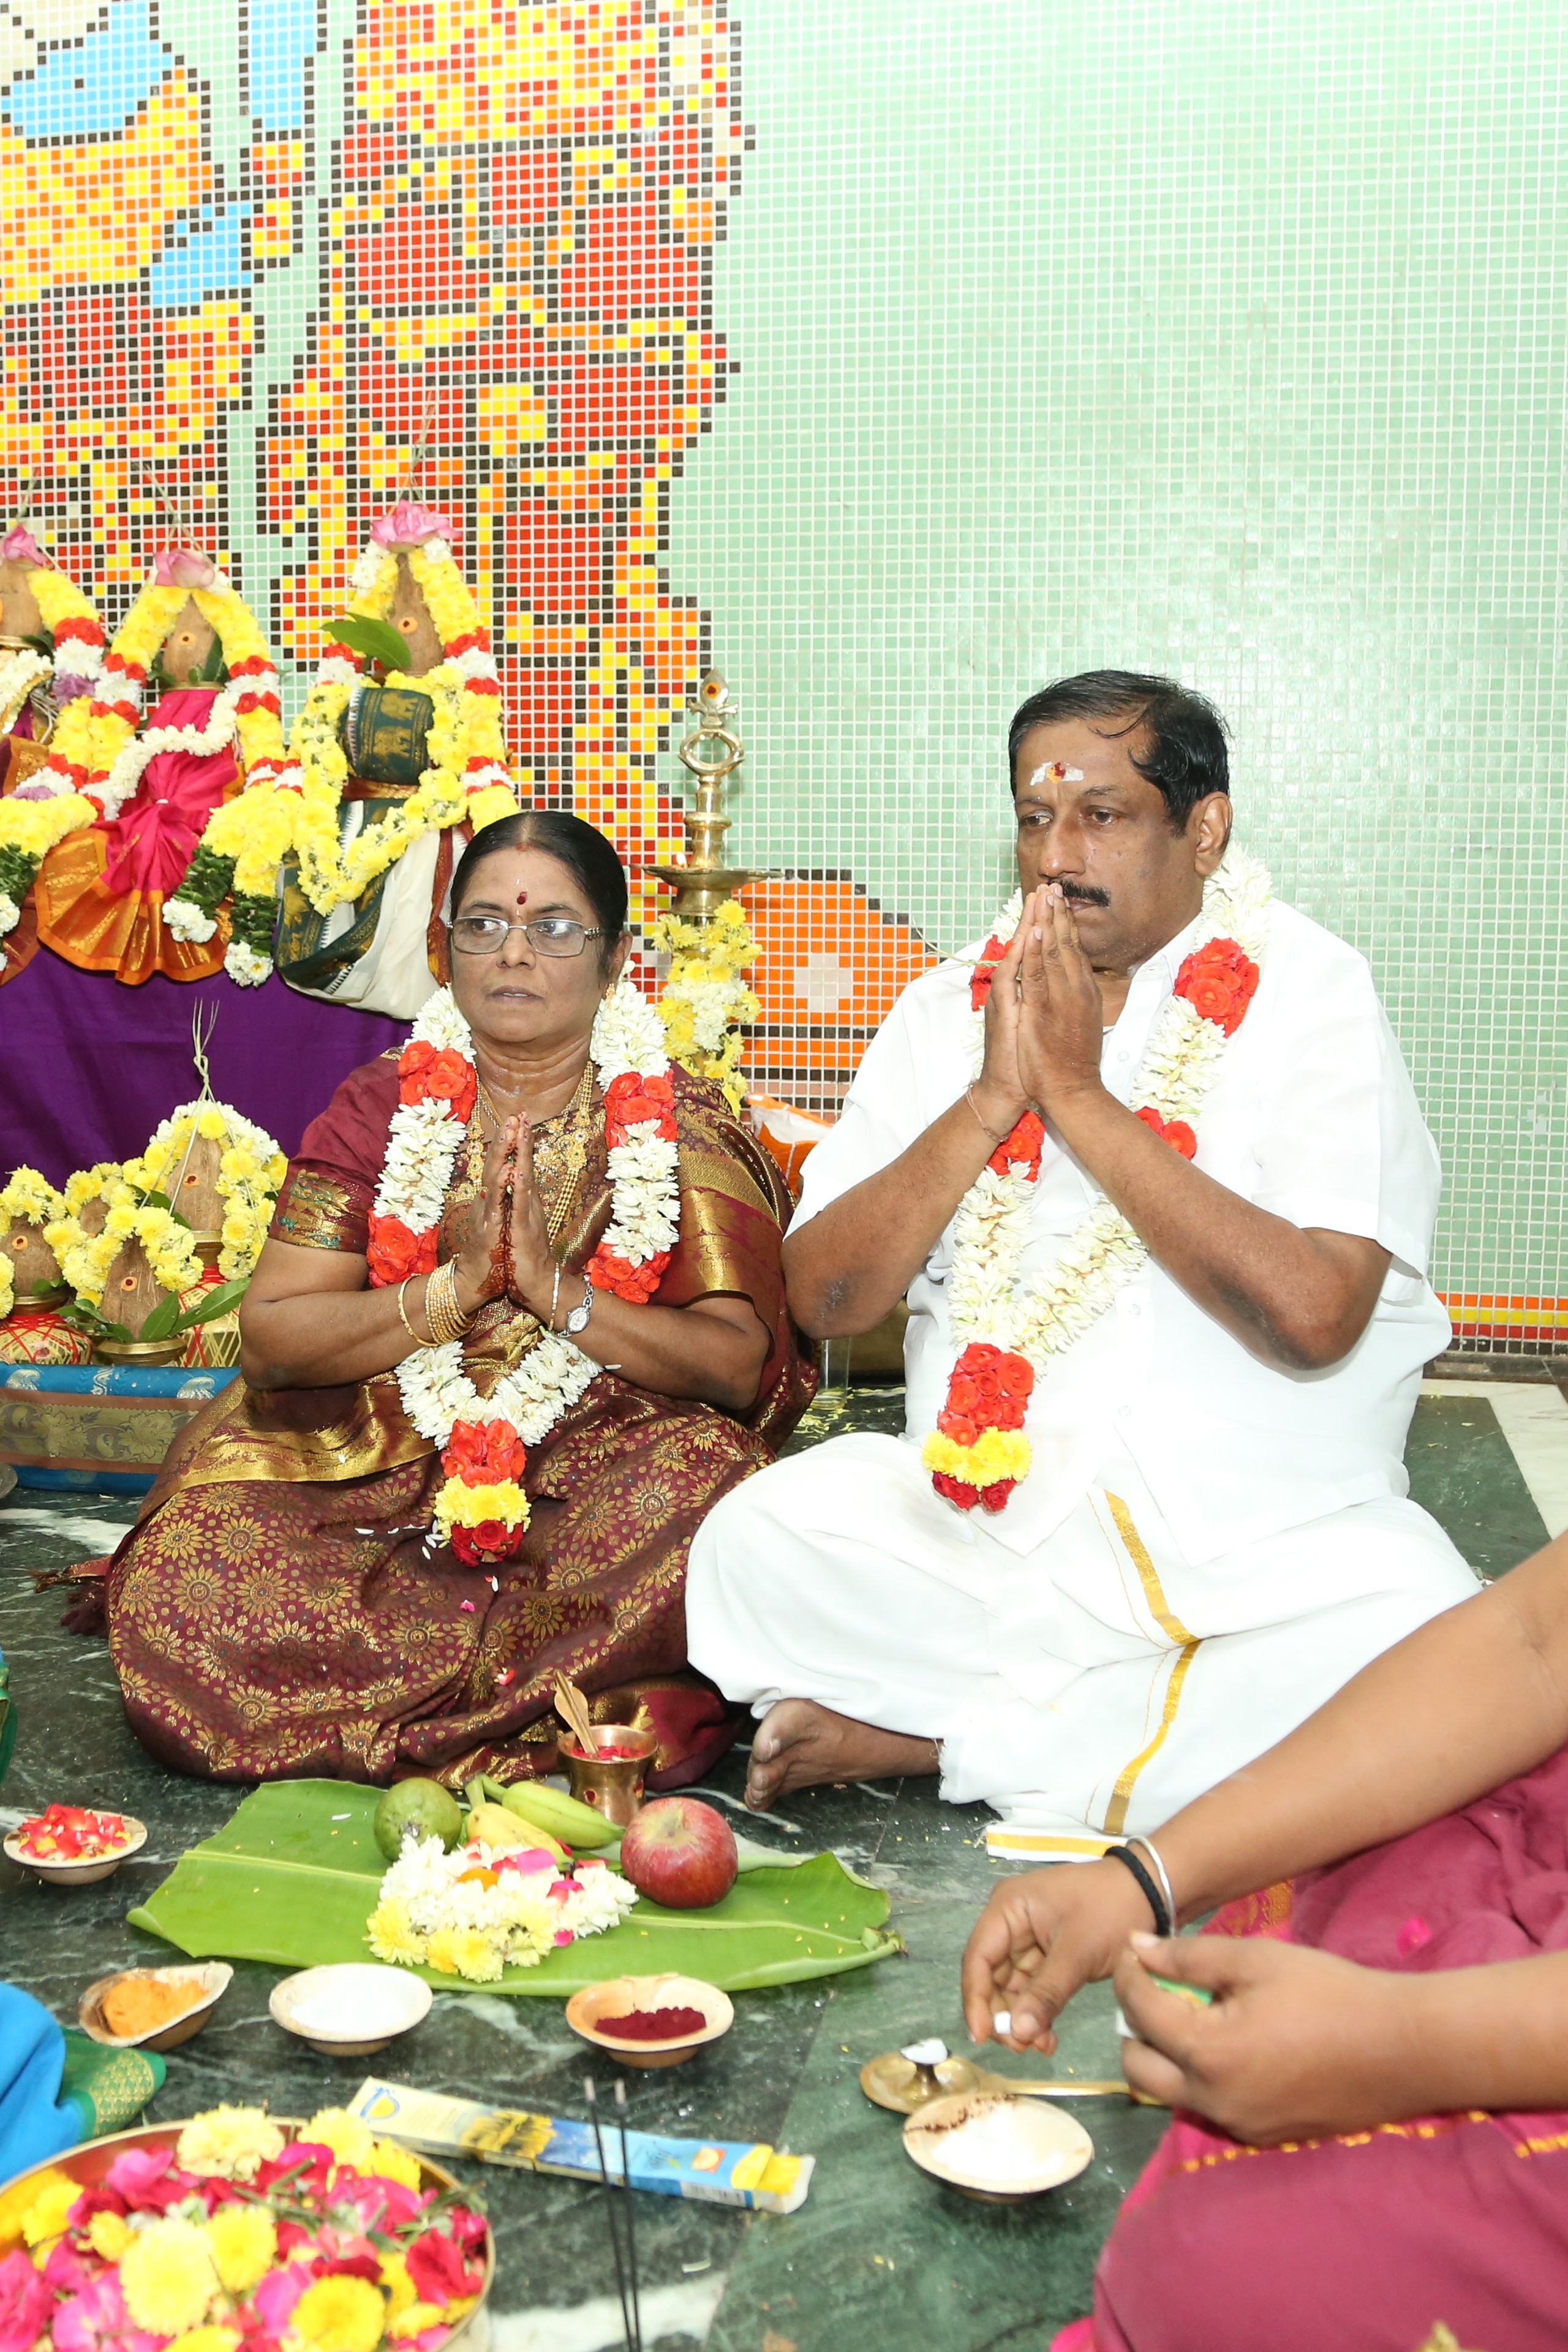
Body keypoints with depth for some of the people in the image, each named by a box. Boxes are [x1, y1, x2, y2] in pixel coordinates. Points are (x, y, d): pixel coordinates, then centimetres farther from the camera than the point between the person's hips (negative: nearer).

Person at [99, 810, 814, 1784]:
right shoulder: (382, 1108, 7)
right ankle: (566, 1700, -12)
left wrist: (556, 1288, -18)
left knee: (705, 1472, -35)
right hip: (375, 1470, 2)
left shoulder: (682, 1127, 2)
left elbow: (740, 1367, -8)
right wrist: (449, 1291, -15)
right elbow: (271, 1335, -1)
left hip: (599, 1476, -1)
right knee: (180, 1576, -25)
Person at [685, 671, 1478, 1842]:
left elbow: (1312, 1313, -19)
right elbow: (824, 1297, -1)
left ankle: (939, 1740, -15)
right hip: (987, 1519, 2)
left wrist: (1079, 1092, -15)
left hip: (1261, 1541, -1)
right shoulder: (951, 1009, 7)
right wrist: (990, 1101, -12)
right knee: (757, 1543, -22)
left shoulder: (1308, 994, -4)